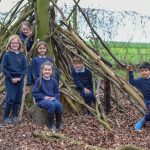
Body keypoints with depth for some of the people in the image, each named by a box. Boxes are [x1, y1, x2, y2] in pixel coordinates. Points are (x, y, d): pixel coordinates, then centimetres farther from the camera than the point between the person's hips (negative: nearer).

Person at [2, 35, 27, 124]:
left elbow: (25, 68, 6)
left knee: (18, 99, 6)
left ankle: (14, 116, 18)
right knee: (11, 99, -9)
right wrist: (11, 78, -12)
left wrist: (20, 77, -9)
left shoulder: (22, 56, 6)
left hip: (20, 80, 4)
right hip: (10, 80, -3)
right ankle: (6, 117, 6)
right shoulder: (7, 55, -3)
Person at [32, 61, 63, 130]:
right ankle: (51, 125, -19)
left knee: (59, 105, -28)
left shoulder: (53, 81, 6)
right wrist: (44, 97, -15)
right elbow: (34, 93, -6)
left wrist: (54, 97, -9)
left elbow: (57, 92, 12)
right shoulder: (39, 81, -5)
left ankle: (59, 124, -12)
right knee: (51, 105, -35)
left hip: (52, 99, 4)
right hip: (41, 100, -4)